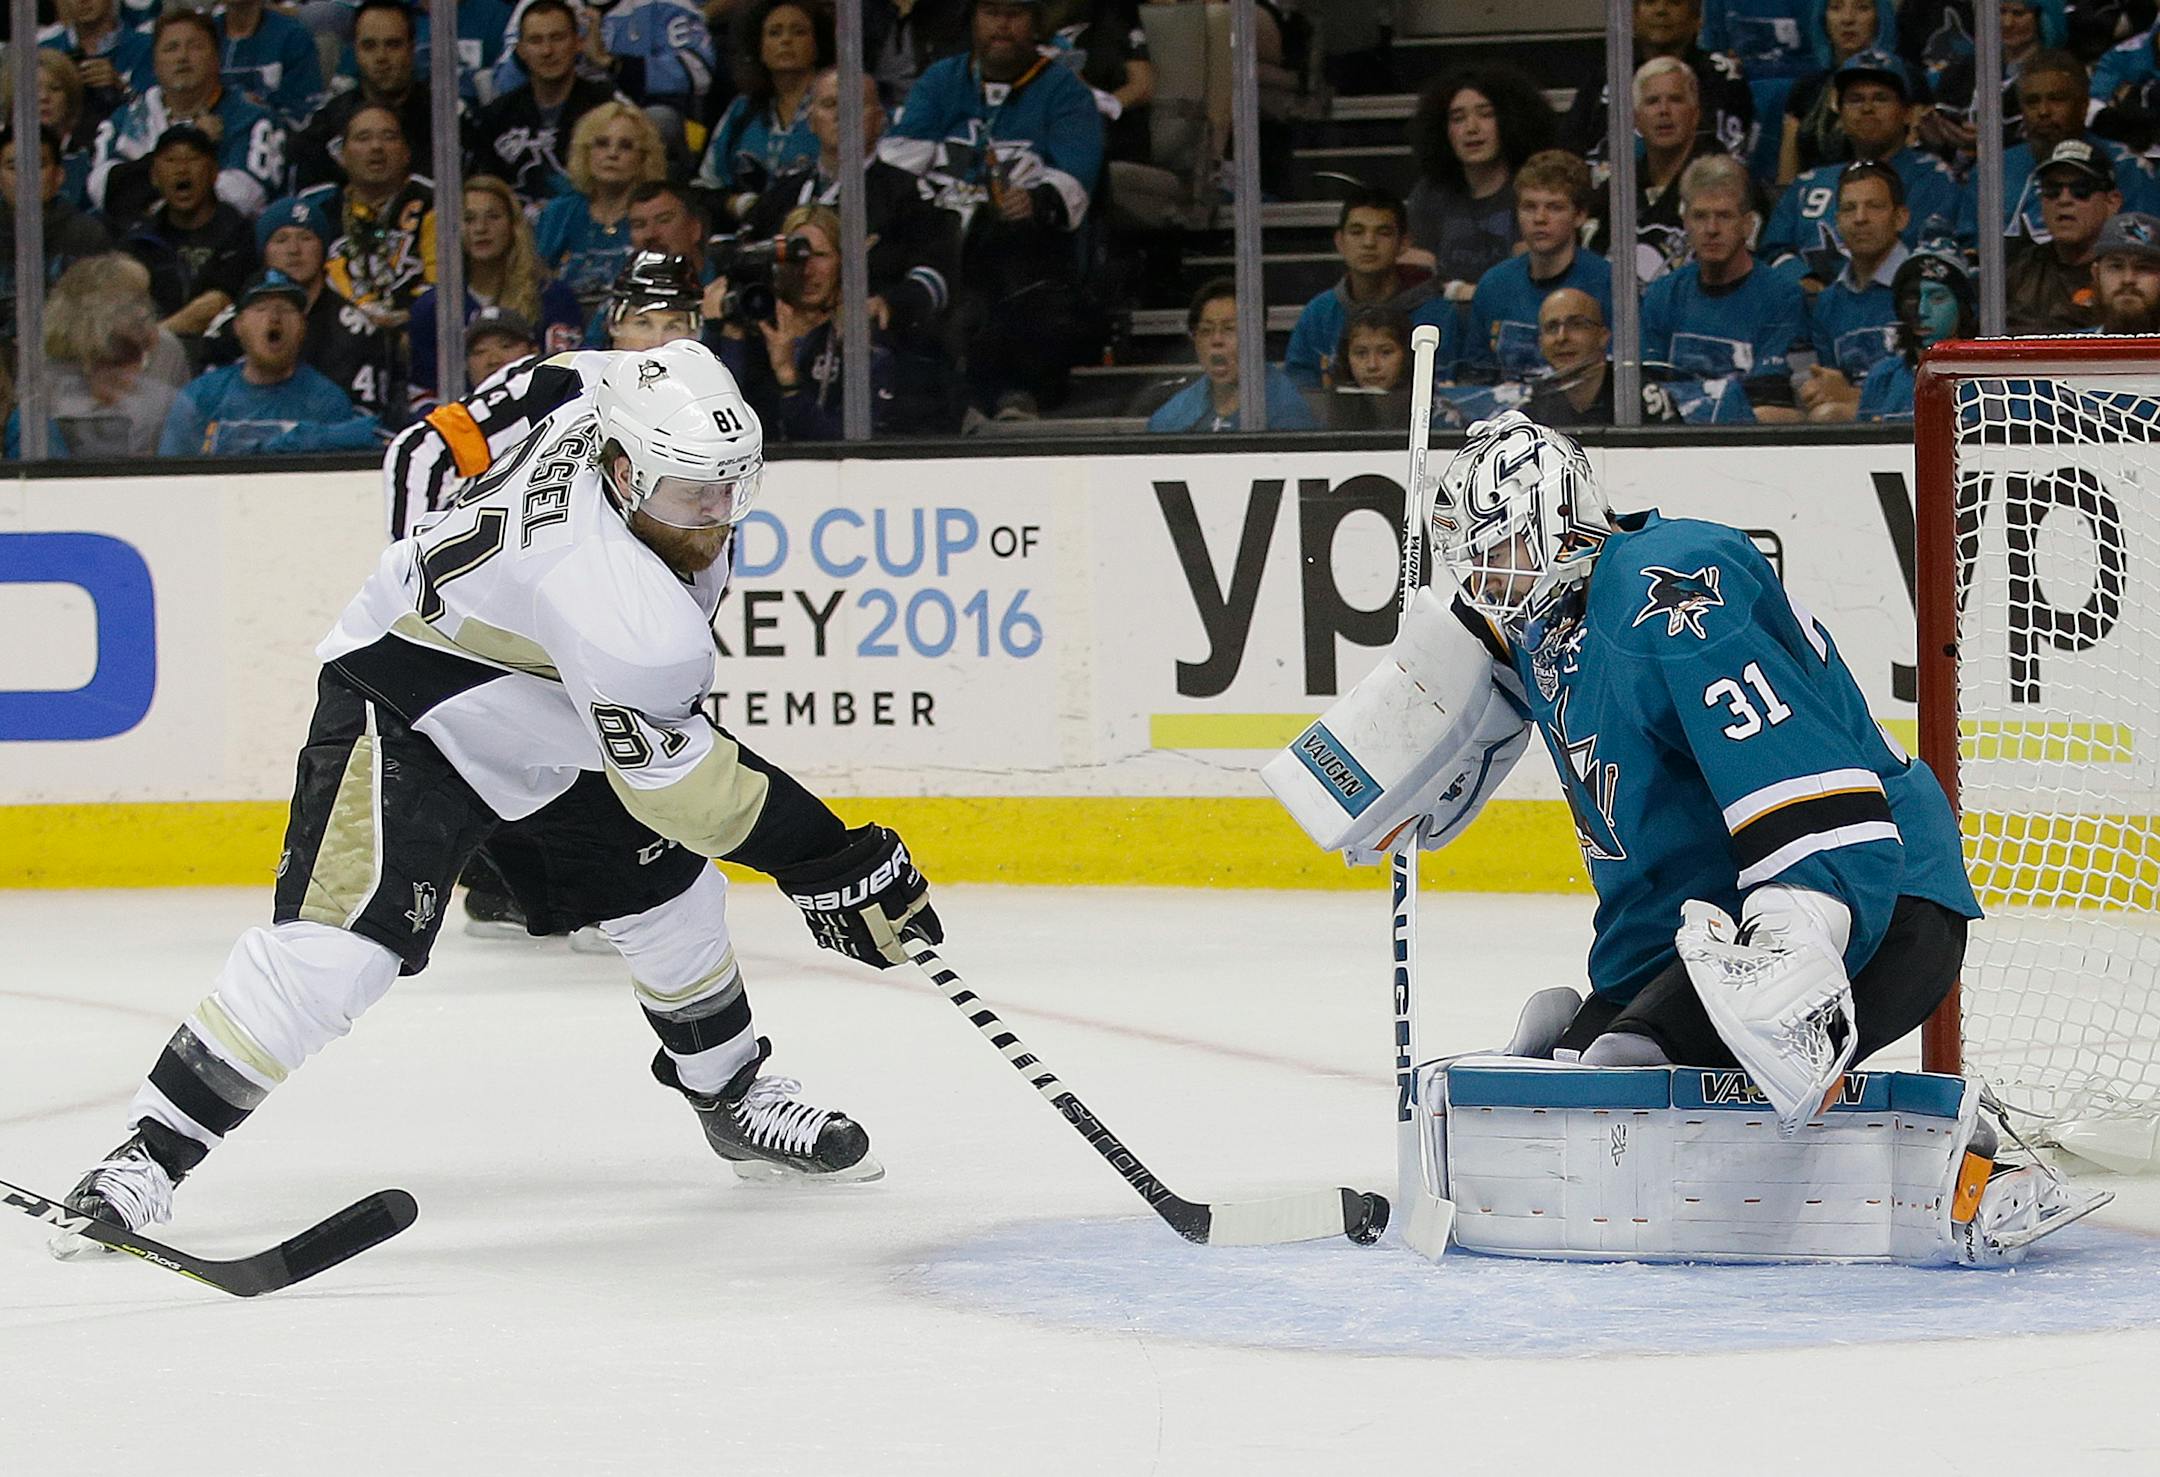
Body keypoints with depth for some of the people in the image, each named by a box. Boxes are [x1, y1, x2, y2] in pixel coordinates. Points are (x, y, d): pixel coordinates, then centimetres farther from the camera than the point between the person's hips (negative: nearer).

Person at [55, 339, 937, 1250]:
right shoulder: (630, 617, -38)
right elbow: (681, 783, -30)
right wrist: (832, 865, -27)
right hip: (401, 709, -10)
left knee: (666, 896, 14)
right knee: (337, 941, -24)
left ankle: (735, 1101, 37)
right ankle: (148, 1157, -20)